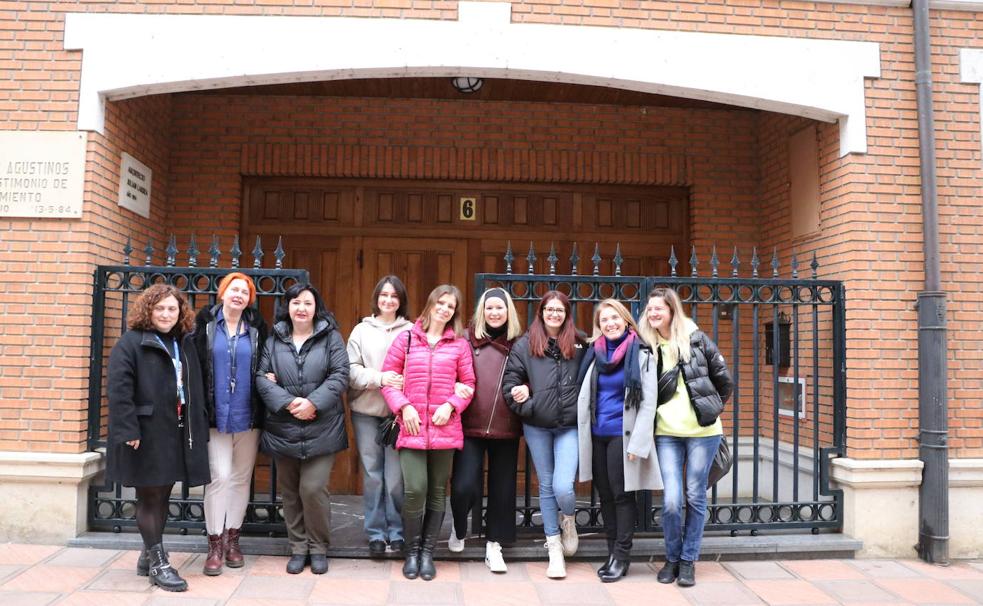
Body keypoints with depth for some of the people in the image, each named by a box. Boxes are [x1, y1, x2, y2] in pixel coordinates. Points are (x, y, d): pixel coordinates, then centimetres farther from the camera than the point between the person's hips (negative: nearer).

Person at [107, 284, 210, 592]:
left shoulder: (185, 344, 13)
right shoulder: (130, 343, -7)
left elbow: (195, 389, 15)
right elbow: (118, 389, -15)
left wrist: (199, 426, 10)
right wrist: (128, 430, -22)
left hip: (178, 433, 7)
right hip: (147, 433, -6)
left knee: (162, 496, 14)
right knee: (150, 498, 3)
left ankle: (148, 556, 28)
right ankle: (158, 563, 10)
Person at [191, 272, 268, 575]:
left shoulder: (256, 327, 5)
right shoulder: (206, 323, 0)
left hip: (247, 416, 2)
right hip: (215, 415, -2)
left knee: (241, 478, 10)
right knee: (219, 476, -6)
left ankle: (232, 538, 23)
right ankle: (215, 543, 7)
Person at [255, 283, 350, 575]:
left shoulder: (331, 337, 1)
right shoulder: (274, 340, 7)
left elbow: (339, 376, -6)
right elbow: (262, 377, 0)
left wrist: (313, 402, -18)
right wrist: (287, 403, -14)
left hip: (321, 429, -3)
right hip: (283, 429, 3)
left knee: (313, 489, -7)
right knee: (290, 491, 10)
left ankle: (318, 548, 14)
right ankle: (298, 548, 26)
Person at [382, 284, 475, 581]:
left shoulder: (460, 344, 5)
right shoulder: (406, 339, 5)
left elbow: (468, 383, 8)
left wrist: (451, 405, -9)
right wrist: (403, 406, -8)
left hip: (444, 429, 1)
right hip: (412, 428, -1)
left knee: (437, 492, 8)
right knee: (414, 489, -9)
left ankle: (428, 552, 22)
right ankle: (412, 551, 12)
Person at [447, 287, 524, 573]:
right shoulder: (467, 339, 1)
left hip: (506, 428, 2)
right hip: (471, 426, -2)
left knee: (502, 488, 9)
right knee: (464, 487, -8)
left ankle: (494, 546, 26)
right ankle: (459, 528, 25)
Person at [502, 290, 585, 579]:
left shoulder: (579, 345, 2)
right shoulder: (525, 344, 1)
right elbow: (510, 382, 0)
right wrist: (527, 408, -11)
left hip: (570, 426, -1)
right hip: (537, 427, 1)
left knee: (563, 487, -13)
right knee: (546, 486, 10)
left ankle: (568, 520, 23)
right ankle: (555, 549, 23)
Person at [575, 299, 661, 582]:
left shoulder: (640, 354, -5)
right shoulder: (594, 353, 8)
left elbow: (648, 402, -8)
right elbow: (585, 396, 12)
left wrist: (638, 442, -15)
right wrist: (582, 436, 8)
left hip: (622, 435, -5)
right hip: (596, 435, 5)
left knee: (622, 494, 0)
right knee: (605, 495, 11)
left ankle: (621, 556, 11)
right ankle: (612, 552, 22)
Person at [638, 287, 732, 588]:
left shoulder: (696, 339, -3)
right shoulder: (647, 346, 2)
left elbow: (723, 379, 5)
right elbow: (644, 390, 12)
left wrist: (711, 408, 10)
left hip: (702, 431, -1)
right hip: (667, 433, 1)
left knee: (695, 497, 6)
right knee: (671, 500, -5)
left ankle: (688, 560, 21)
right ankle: (672, 558, 18)